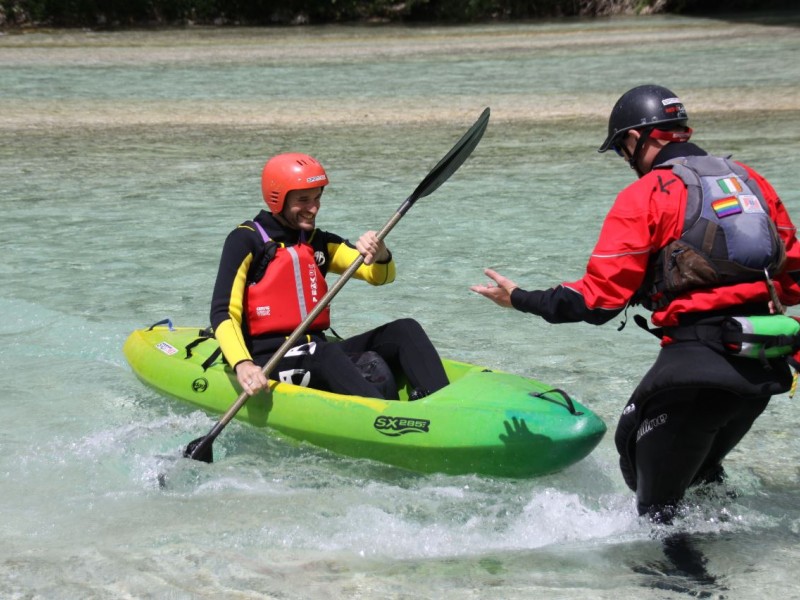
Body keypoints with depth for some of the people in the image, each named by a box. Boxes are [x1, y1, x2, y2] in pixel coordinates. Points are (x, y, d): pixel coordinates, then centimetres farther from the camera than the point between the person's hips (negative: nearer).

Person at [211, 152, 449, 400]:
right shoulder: (246, 240, -2)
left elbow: (381, 276, 8)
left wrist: (380, 256, -18)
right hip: (269, 362, -7)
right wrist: (242, 365, -29)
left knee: (405, 329, -10)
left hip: (317, 350, 7)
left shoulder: (320, 243, 16)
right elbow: (222, 314, -11)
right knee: (325, 355, -37)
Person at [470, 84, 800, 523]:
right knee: (700, 471, 29)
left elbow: (600, 297, -6)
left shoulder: (644, 196, -3)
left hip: (698, 365, -7)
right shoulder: (749, 180, 15)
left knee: (658, 504, 6)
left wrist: (522, 300, 7)